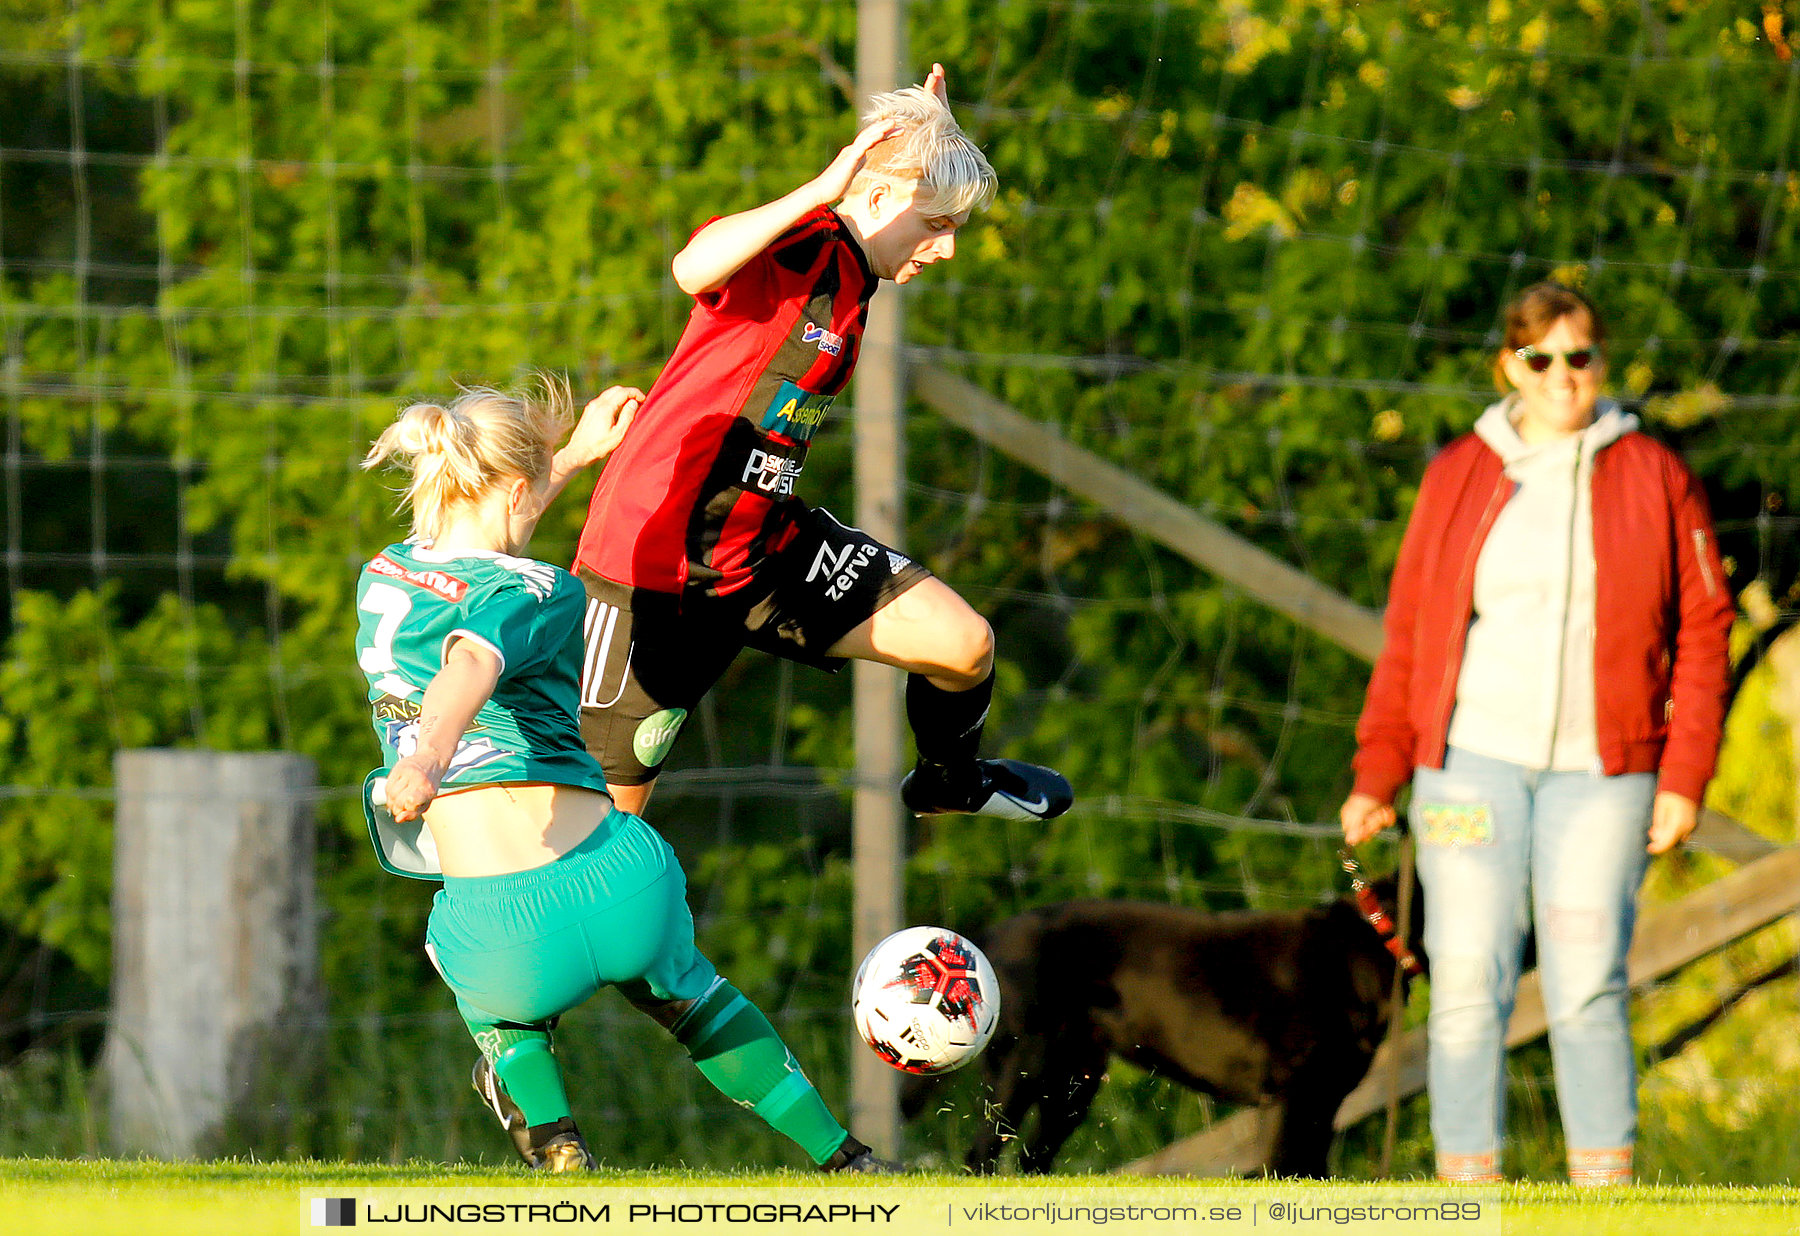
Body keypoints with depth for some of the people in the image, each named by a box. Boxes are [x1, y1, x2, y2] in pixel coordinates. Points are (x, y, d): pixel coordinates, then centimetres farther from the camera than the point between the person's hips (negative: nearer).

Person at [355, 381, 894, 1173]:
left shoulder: (382, 579, 12)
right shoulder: (539, 595, -5)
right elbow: (468, 666, -29)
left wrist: (575, 455, 46)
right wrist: (430, 754, -49)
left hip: (505, 946, 2)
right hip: (622, 889, -2)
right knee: (682, 989, 35)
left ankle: (550, 1134, 20)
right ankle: (838, 1154, 42)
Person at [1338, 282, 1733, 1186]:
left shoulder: (1654, 477, 5)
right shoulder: (1459, 476, 8)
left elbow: (1701, 633, 5)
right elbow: (1409, 633, 10)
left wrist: (1683, 778, -3)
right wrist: (1376, 776, 4)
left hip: (1600, 771, -1)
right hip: (1473, 760, 1)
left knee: (1586, 990, -7)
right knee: (1466, 984, -4)